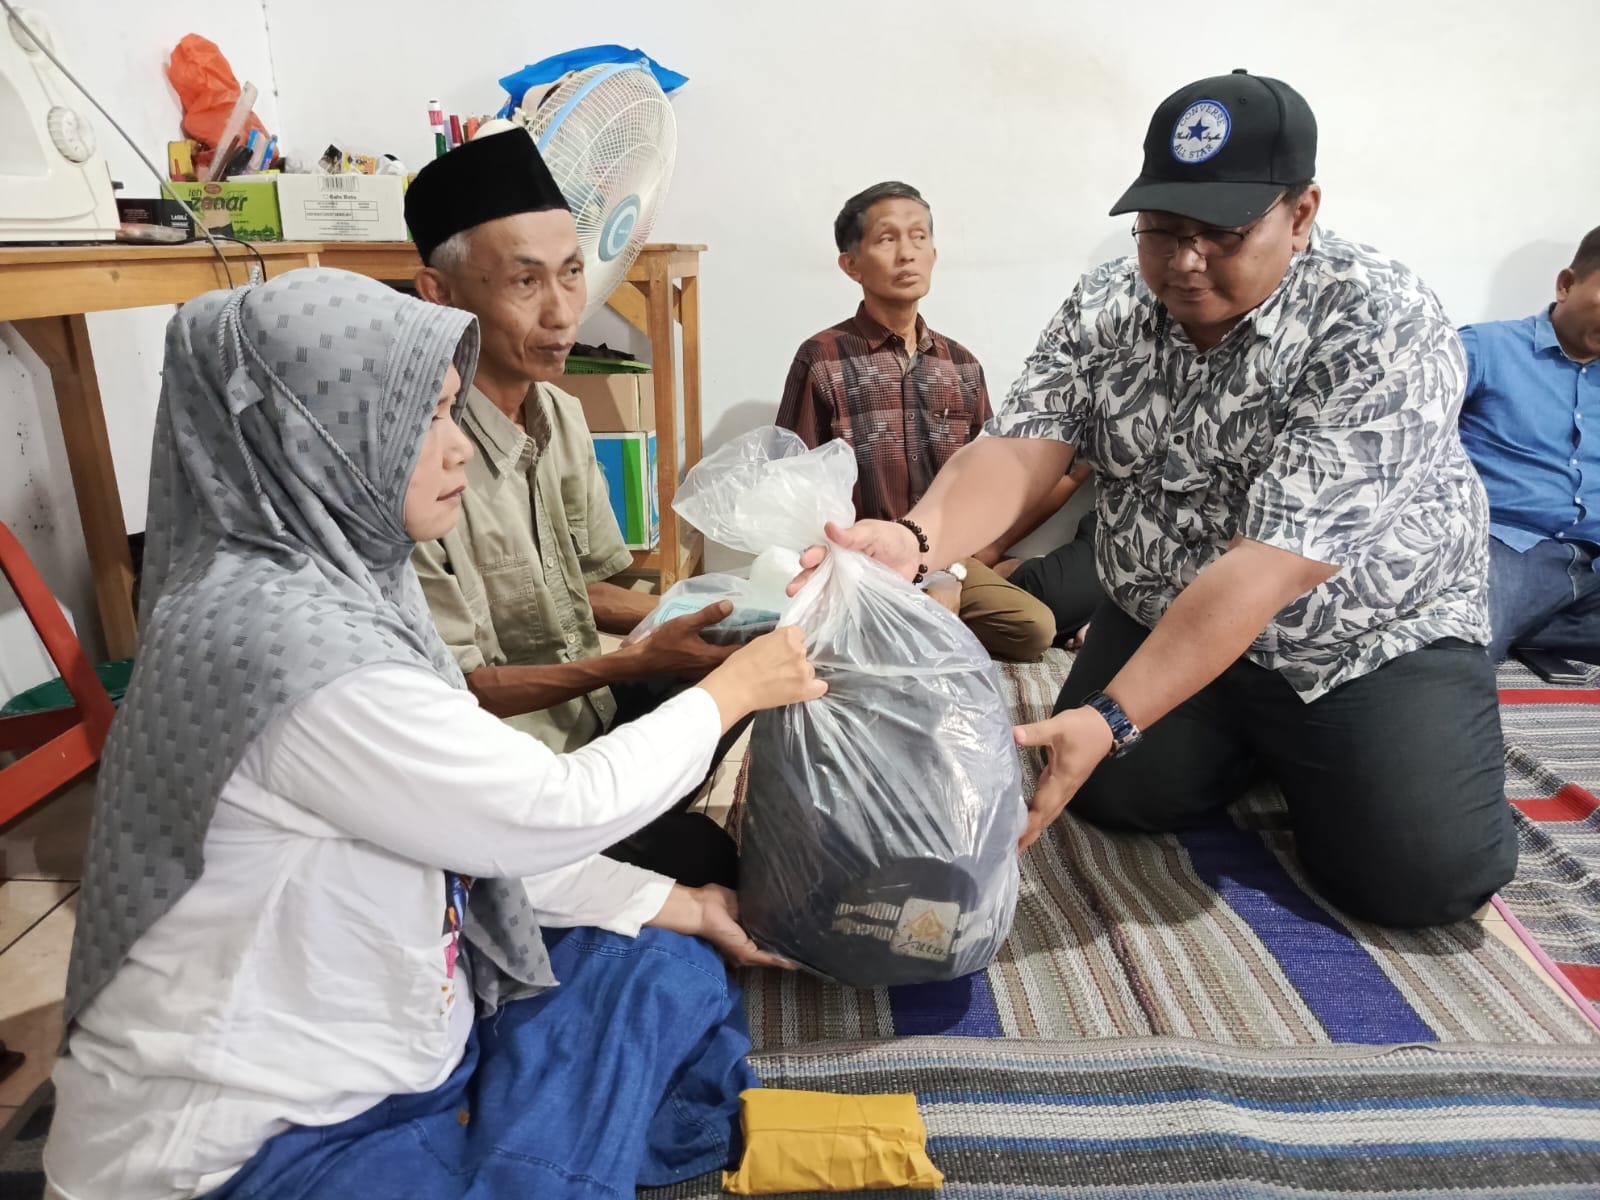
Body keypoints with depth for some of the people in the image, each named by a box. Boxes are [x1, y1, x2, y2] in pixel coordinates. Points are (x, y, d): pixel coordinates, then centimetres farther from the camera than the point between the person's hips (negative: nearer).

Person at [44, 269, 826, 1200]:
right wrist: (730, 691, -5)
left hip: (390, 1039, 9)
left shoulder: (335, 585, 1)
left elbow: (489, 836, 5)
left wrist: (682, 906, 5)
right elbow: (554, 812, -20)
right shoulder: (281, 633, -29)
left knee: (670, 974, 9)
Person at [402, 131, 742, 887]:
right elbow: (452, 689, -20)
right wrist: (640, 662, -27)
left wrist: (688, 621, -9)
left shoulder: (560, 413, 0)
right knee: (714, 860, -19)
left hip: (591, 713, 8)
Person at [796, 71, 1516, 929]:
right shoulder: (1105, 306, -9)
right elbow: (1020, 449, -21)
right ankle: (1261, 746, 23)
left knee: (1420, 876, -16)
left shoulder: (1384, 330, -25)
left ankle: (1310, 753, 17)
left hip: (1368, 641, -3)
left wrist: (1112, 718, -40)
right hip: (1164, 624, 4)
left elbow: (1274, 563, -33)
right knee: (1112, 793, -7)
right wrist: (915, 540, -44)